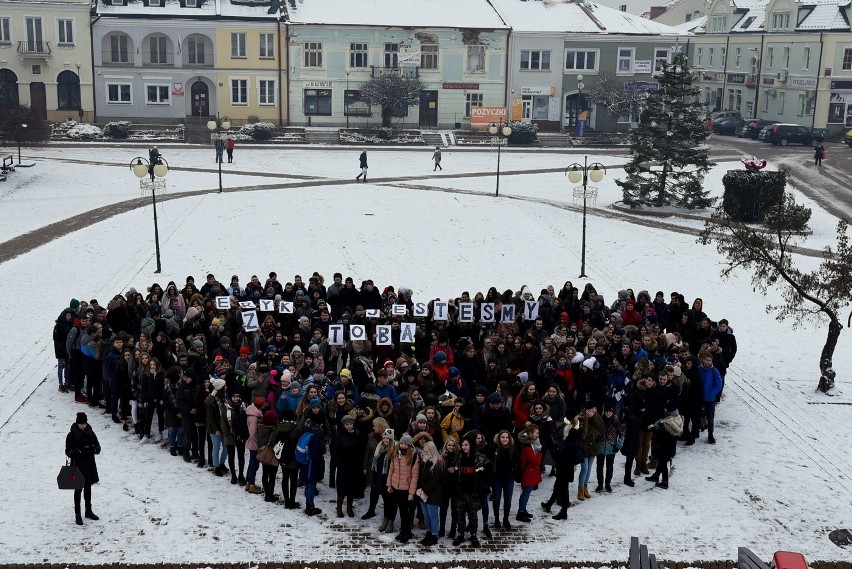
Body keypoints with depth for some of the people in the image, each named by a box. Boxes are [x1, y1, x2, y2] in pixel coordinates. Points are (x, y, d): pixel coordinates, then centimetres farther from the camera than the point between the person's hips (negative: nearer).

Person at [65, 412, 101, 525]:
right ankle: (77, 514, 10)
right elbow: (68, 452, -11)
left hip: (89, 465, 4)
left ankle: (88, 511, 29)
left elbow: (98, 448, 5)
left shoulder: (90, 433, 3)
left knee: (88, 488, 16)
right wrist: (80, 451, -27)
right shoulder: (72, 435, -10)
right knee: (78, 490, 1)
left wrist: (94, 448, -18)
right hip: (77, 466, -4)